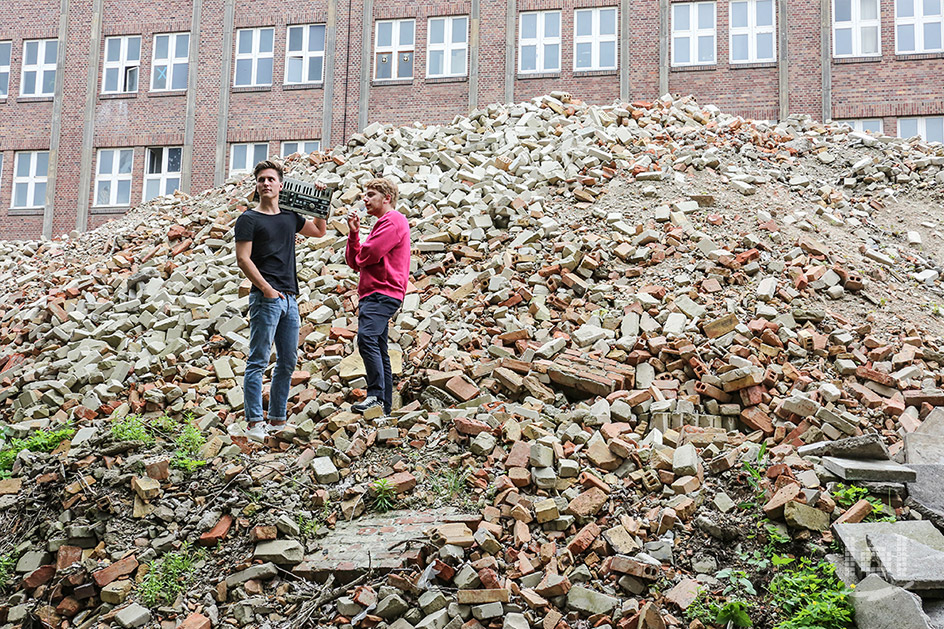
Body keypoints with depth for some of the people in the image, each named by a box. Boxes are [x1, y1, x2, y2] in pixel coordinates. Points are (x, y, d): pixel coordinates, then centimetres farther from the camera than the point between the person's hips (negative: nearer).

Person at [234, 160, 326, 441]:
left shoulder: (290, 217, 17)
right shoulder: (249, 219, -1)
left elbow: (319, 231, 33)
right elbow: (243, 259, -8)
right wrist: (266, 288, -16)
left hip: (289, 297, 7)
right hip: (265, 297, -7)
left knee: (287, 362, 8)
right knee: (258, 361, -7)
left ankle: (277, 421, 15)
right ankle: (254, 423, -6)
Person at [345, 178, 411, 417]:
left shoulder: (393, 221, -5)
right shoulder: (380, 224, 28)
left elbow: (369, 254, -18)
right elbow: (355, 261, 19)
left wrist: (360, 255, 6)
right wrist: (354, 233, 5)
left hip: (383, 294, -11)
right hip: (373, 295, 11)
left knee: (366, 337, -27)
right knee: (378, 350, 9)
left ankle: (376, 395, -33)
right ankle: (385, 406, 12)